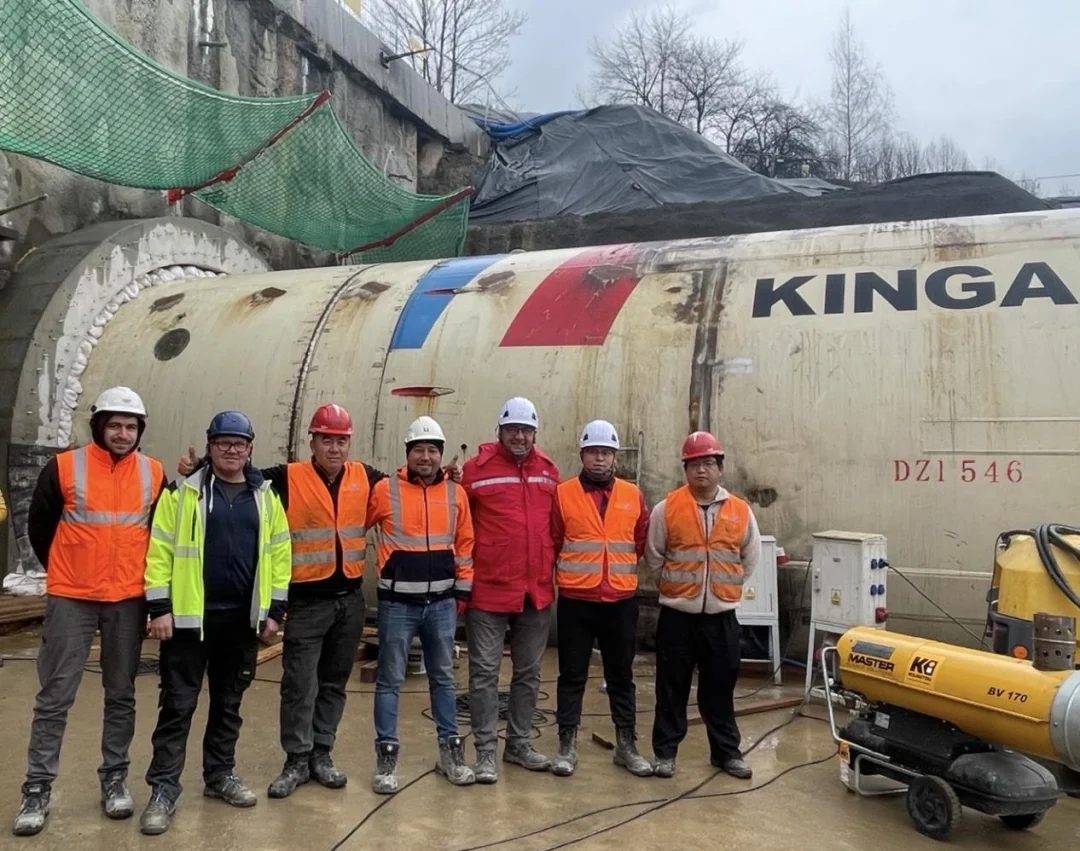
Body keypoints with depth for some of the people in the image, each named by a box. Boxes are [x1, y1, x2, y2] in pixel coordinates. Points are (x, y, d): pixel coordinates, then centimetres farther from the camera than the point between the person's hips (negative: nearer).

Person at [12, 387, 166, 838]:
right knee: (54, 697, 2)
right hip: (70, 599, -2)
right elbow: (39, 526, 5)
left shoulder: (155, 474, 1)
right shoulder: (64, 467, -6)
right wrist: (64, 572, 12)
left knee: (121, 695, 10)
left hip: (129, 601, 2)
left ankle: (115, 778, 23)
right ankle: (37, 790, 13)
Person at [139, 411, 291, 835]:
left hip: (243, 618, 4)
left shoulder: (265, 497, 6)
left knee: (229, 702, 15)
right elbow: (159, 550, -6)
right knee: (178, 704, 3)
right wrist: (159, 607, -11)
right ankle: (164, 788, 12)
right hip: (190, 615, -3)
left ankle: (220, 775, 29)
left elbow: (279, 553, 7)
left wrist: (275, 609, 3)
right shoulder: (183, 492, -3)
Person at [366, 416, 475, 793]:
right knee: (390, 680, 4)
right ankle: (386, 757, 14)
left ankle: (450, 752, 25)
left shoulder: (456, 494, 3)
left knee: (443, 678, 14)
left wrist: (463, 589, 9)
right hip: (397, 603, -3)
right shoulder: (385, 490, -6)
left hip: (442, 602, 3)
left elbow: (465, 544, 10)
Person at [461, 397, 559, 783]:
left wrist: (552, 567, 14)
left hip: (537, 591, 4)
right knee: (484, 672, 4)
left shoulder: (549, 471, 6)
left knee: (528, 672, 15)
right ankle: (486, 750, 16)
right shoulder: (477, 468, -6)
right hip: (488, 590, -4)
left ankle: (519, 743, 30)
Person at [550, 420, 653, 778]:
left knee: (621, 674, 13)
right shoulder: (563, 494, -4)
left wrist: (620, 570, 10)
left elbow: (642, 543, 12)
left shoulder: (633, 496, 4)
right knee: (572, 675, 7)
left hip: (621, 601, 2)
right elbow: (550, 544, -1)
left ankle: (627, 745, 25)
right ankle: (567, 745, 18)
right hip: (575, 600, -2)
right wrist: (573, 570, 2)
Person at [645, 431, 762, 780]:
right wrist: (673, 586, 8)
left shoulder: (741, 511, 1)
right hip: (677, 615, -2)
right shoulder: (667, 508, -6)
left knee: (720, 688, 12)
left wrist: (727, 587, 11)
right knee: (672, 688, 6)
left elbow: (750, 558, 12)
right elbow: (654, 557, 4)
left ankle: (726, 751, 26)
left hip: (722, 616, 2)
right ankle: (665, 751, 18)